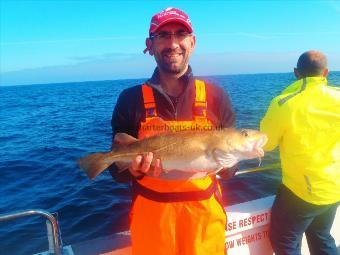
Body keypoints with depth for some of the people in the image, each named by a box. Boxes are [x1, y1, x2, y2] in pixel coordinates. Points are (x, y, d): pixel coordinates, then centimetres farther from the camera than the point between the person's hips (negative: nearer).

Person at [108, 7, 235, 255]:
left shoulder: (215, 96, -4)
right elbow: (117, 169, -3)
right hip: (151, 213, 0)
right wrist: (135, 170, -23)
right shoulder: (131, 99, -7)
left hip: (205, 211, 1)